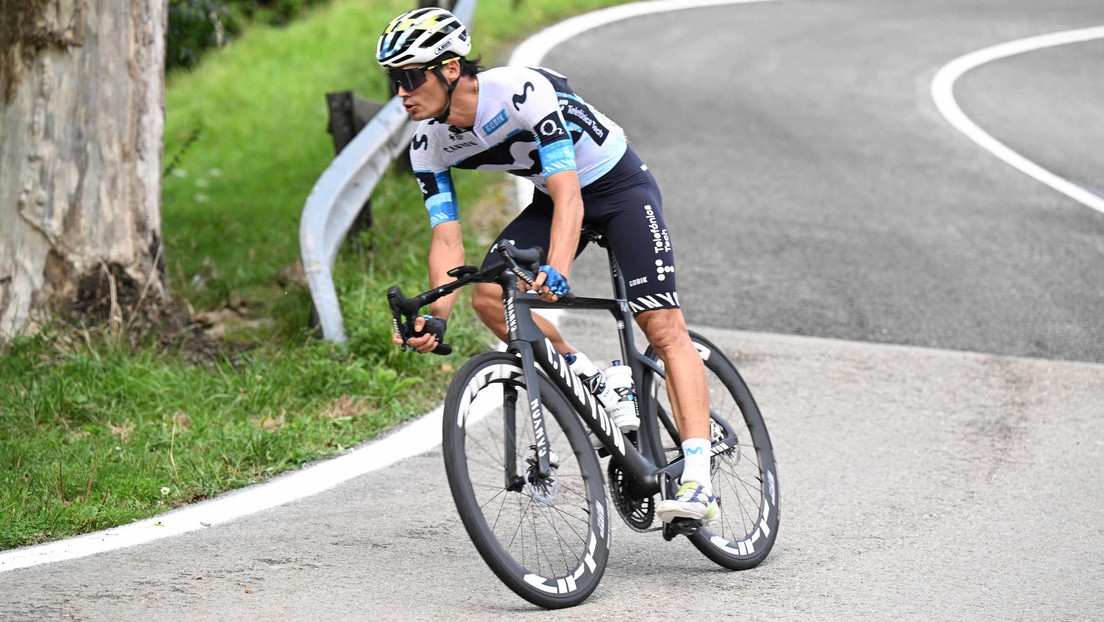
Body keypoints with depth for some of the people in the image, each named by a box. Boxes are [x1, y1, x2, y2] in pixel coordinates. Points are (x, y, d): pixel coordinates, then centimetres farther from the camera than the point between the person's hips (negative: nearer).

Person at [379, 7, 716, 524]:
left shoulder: (521, 91, -34)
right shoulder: (429, 145, -14)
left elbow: (568, 198, -39)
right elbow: (447, 238, -13)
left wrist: (555, 273, -55)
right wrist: (436, 316, -30)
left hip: (617, 185, -6)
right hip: (552, 195, 6)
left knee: (664, 328, -17)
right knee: (488, 296, -17)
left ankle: (697, 482, -23)